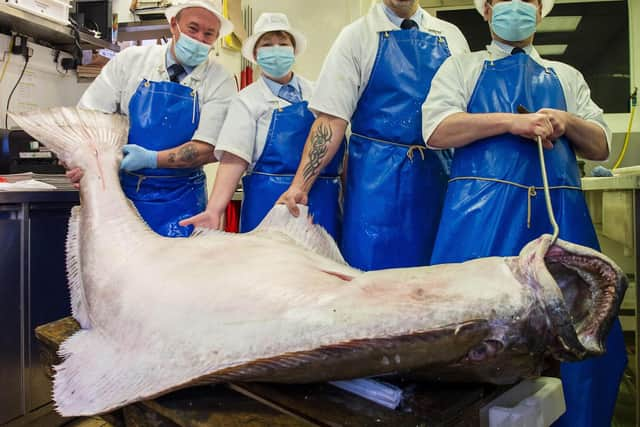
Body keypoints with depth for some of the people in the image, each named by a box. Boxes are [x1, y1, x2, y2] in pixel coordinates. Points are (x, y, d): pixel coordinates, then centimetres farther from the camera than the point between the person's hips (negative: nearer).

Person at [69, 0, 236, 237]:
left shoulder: (220, 82, -5)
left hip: (179, 200, -1)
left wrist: (151, 159, -21)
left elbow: (209, 149, -10)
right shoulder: (130, 60, 1)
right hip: (121, 189, 2)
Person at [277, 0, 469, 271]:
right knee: (369, 270, -1)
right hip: (376, 177, -3)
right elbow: (331, 119, -7)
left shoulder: (451, 36, 11)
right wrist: (300, 185, -15)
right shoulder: (357, 35, 1)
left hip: (442, 174, 4)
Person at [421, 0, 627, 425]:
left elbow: (601, 146, 18)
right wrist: (511, 121, -13)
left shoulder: (566, 76, 24)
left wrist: (566, 122, -3)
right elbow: (436, 130, -4)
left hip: (559, 214, 4)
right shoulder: (462, 67, 13)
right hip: (482, 214, -3)